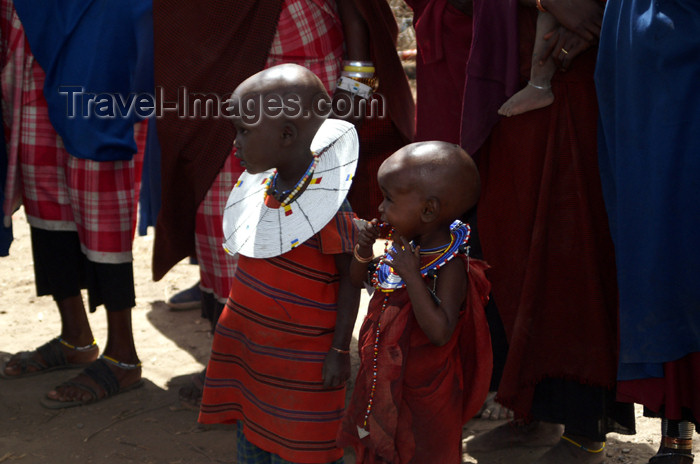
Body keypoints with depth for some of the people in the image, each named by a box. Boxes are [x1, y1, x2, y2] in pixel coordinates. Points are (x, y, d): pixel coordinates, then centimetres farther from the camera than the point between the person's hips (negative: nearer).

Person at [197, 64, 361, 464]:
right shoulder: (261, 186, 0)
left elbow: (350, 278, -17)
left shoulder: (330, 208, -24)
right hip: (248, 343, 8)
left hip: (302, 356, -8)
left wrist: (340, 350, -15)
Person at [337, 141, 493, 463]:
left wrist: (412, 276, -35)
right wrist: (363, 253, -10)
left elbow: (440, 333, -35)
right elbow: (359, 281, 11)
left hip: (422, 391, -7)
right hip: (385, 377, 7)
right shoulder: (405, 245, -4)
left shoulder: (450, 267, -25)